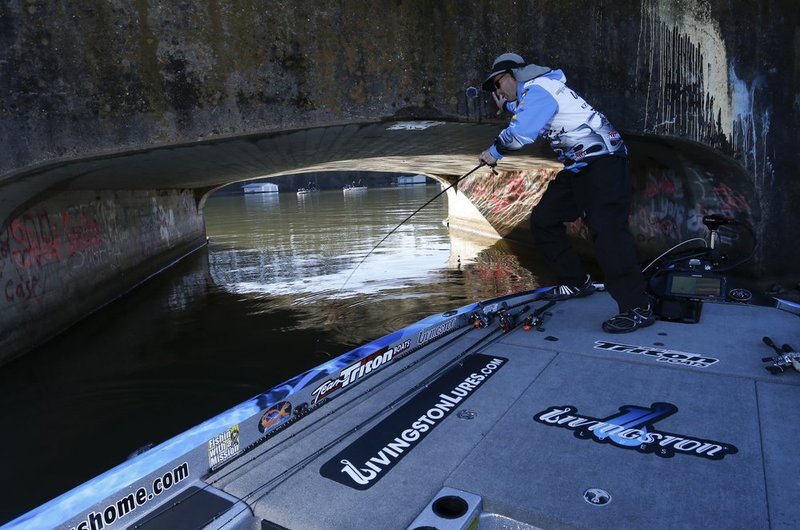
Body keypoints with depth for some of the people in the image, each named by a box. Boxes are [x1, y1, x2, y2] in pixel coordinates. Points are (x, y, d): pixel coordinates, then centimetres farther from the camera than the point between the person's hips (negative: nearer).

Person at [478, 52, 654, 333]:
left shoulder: (538, 89, -11)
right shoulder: (536, 90, 20)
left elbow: (520, 134, -23)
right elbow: (527, 114, 42)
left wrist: (494, 152, -7)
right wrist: (506, 104, 27)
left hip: (602, 163, -10)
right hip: (577, 167, 11)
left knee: (607, 230, -20)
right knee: (543, 220, 10)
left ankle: (638, 308, -18)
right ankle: (577, 282, 19)